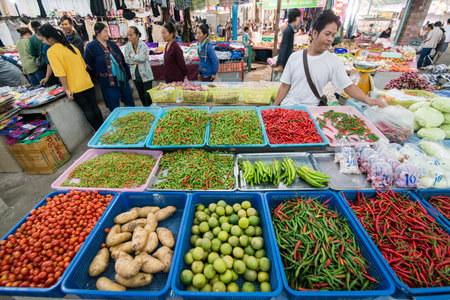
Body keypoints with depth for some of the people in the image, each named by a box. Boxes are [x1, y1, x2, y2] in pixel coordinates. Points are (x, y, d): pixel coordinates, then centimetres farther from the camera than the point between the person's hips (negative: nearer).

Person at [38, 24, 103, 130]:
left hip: (75, 88, -6)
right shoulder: (71, 46, 9)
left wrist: (66, 90, -11)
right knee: (95, 107, 11)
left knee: (87, 111, 5)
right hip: (88, 83, 6)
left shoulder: (51, 51, -10)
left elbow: (61, 74, -17)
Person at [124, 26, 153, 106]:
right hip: (135, 76, 5)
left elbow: (141, 58, -21)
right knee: (141, 96, 14)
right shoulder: (127, 46, 3)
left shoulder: (143, 45, -10)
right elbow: (127, 60, -5)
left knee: (148, 96, -3)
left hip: (145, 75, -5)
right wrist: (138, 59, -13)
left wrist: (132, 55, -6)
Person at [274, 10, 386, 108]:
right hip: (288, 105, 1)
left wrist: (368, 100, -15)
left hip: (311, 110, 0)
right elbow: (285, 86, 4)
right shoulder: (295, 57, 3)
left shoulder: (334, 61, 2)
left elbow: (348, 85, 0)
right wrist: (274, 107, 0)